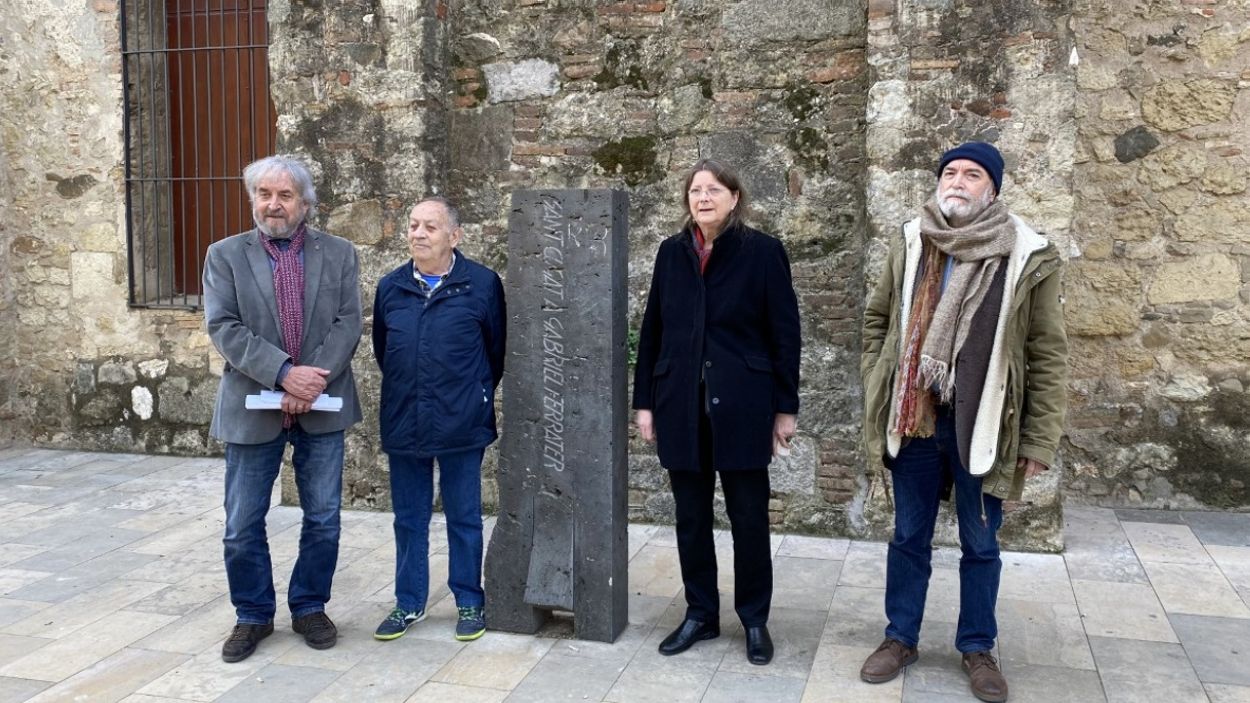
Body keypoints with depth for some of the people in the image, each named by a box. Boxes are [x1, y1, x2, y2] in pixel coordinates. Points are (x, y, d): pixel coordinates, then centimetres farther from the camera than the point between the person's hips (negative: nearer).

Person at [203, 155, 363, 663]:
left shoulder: (339, 254, 4)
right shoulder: (225, 255, 2)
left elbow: (348, 324, -3)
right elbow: (223, 328, -8)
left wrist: (313, 379, -17)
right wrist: (284, 373, -20)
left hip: (321, 406, 1)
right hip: (252, 408, 0)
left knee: (323, 518, 9)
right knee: (243, 525, 7)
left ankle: (309, 608, 27)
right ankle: (253, 616, 25)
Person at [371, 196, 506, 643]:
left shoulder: (482, 284, -7)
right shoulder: (390, 287, 5)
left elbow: (497, 348, 3)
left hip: (461, 425, -3)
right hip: (403, 423, 4)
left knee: (464, 518, 9)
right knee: (408, 519, 13)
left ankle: (470, 602, 24)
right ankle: (409, 602, 27)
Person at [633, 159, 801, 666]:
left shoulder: (762, 251, -3)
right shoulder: (672, 252, 7)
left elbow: (784, 333, -3)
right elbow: (652, 330, 9)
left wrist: (785, 407, -5)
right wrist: (645, 402, 6)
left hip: (742, 406, -3)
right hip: (682, 405, 3)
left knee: (748, 517, 6)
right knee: (691, 517, 11)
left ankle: (755, 619, 22)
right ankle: (700, 614, 25)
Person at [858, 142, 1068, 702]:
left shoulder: (1029, 257, -7)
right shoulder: (910, 244, 3)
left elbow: (1048, 355, -5)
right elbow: (877, 318, 13)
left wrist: (1040, 441, -7)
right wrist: (878, 392, 5)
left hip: (983, 425, -2)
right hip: (914, 420, 2)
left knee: (980, 545, 13)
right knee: (909, 538, 15)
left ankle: (977, 648, 31)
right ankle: (900, 638, 31)